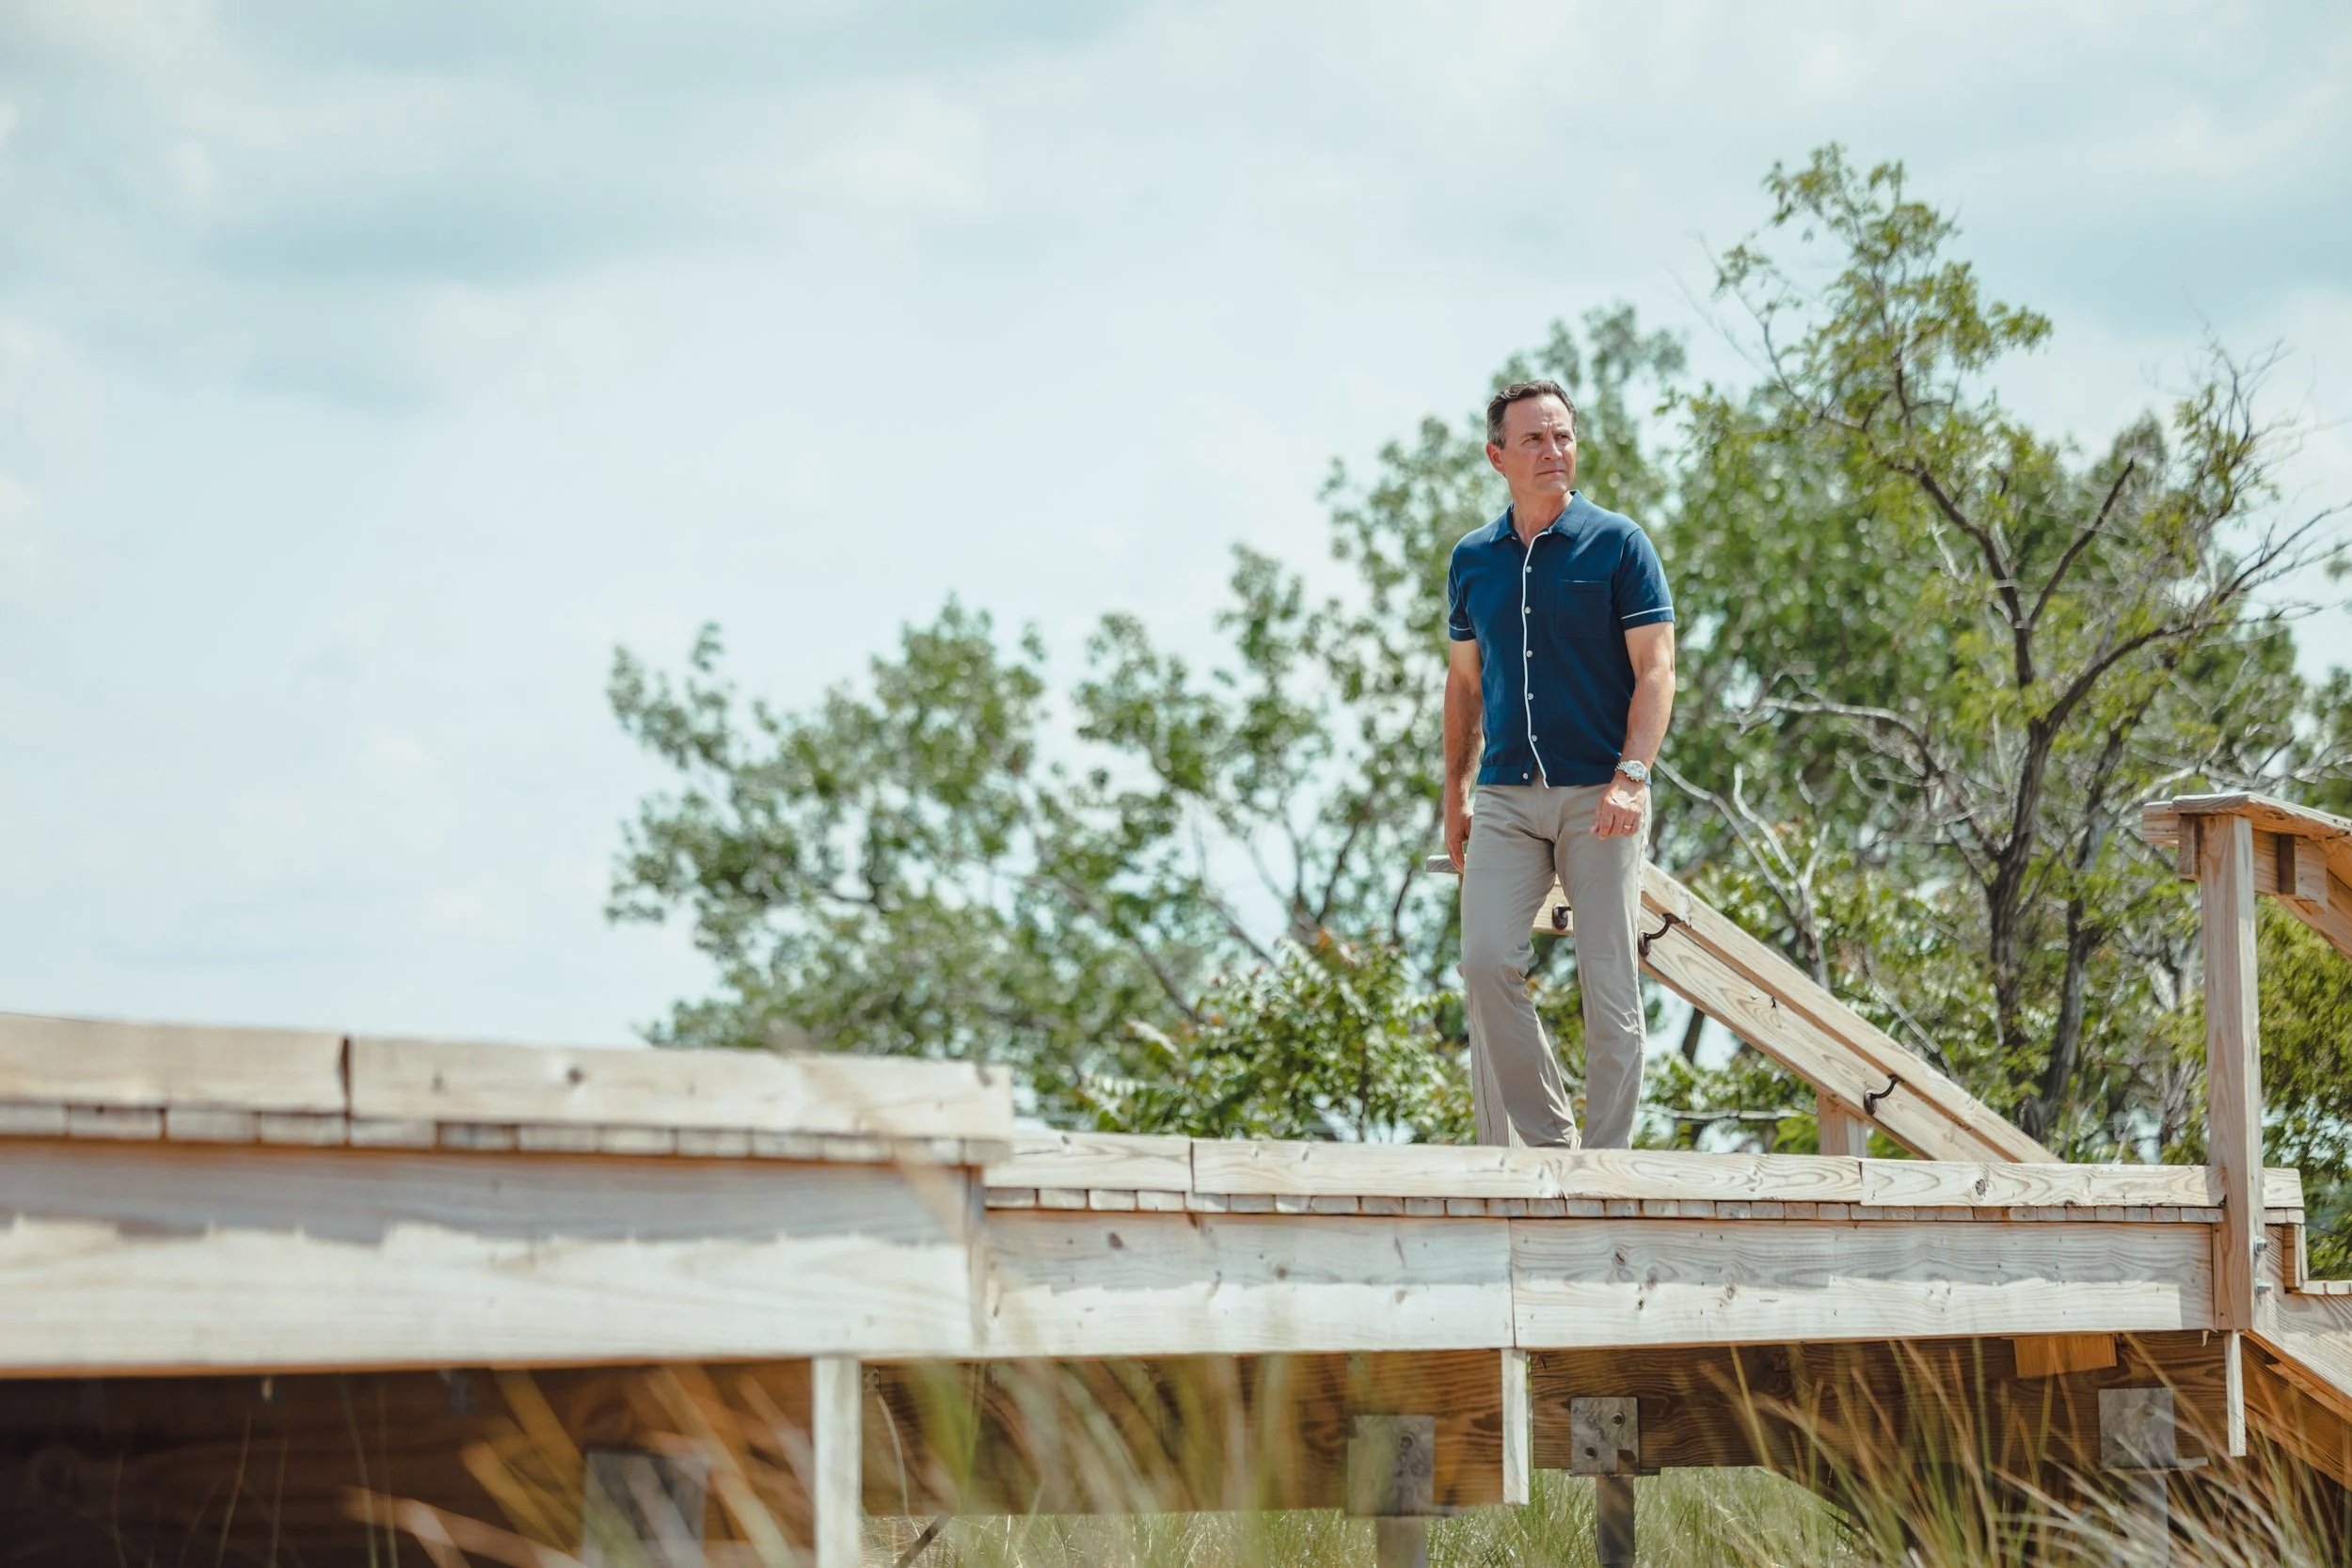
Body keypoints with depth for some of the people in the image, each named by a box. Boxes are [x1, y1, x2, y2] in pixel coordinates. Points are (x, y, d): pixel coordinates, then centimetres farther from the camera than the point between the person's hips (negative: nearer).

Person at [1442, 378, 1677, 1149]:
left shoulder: (1618, 545, -1)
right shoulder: (1473, 559, 11)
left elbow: (1655, 670, -6)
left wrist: (1630, 777, -19)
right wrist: (1454, 798, 15)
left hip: (1599, 797, -3)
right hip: (1505, 797, 3)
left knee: (1609, 983, -2)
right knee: (1486, 964, -10)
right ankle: (1545, 1138, 1)